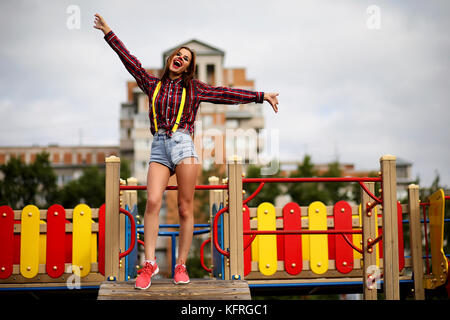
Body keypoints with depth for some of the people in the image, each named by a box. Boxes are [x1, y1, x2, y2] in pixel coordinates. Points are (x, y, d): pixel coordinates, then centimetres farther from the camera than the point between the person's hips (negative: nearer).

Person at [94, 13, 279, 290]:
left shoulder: (194, 87, 16)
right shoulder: (153, 84, 19)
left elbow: (227, 94, 15)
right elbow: (129, 60, 19)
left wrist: (261, 96, 13)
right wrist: (107, 31, 17)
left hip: (183, 144, -1)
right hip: (159, 146, 1)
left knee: (185, 209, -3)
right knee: (152, 202, -16)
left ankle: (181, 265, 3)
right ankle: (150, 263, -11)